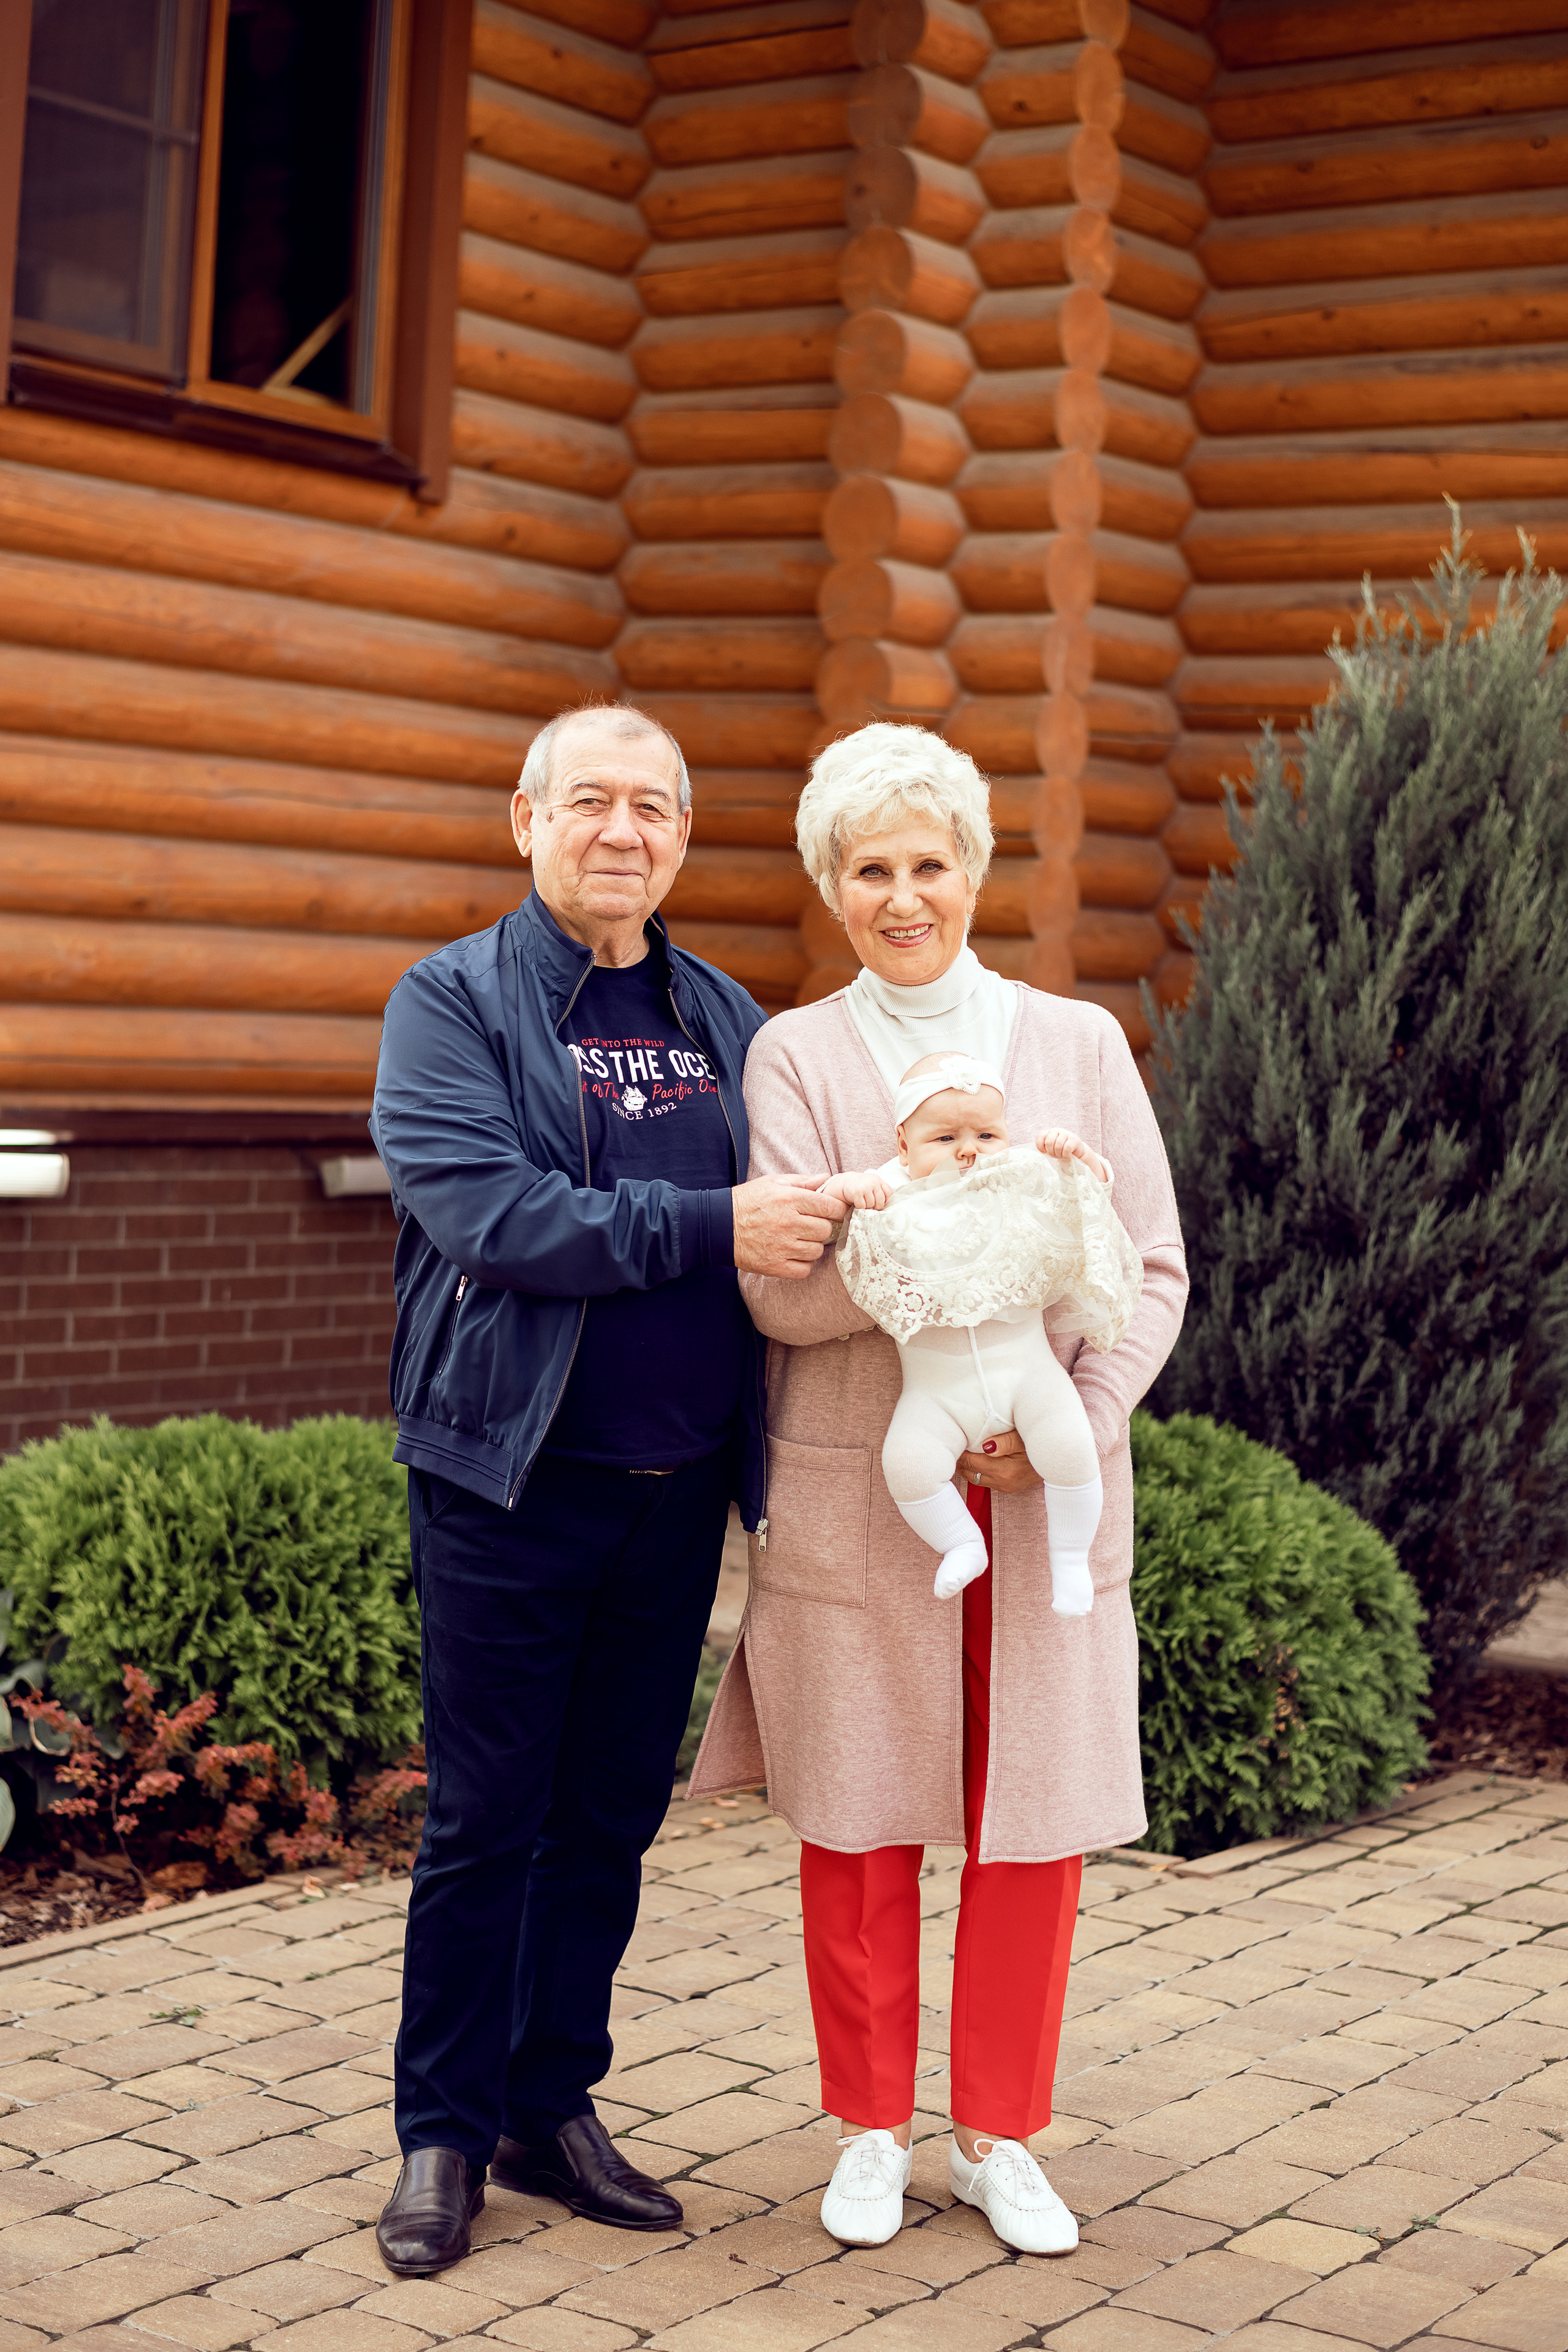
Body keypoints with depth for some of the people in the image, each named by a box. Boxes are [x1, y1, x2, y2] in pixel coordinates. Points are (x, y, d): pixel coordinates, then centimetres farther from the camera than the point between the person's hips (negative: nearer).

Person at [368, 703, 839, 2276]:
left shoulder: (726, 1021, 13)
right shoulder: (453, 1002, -3)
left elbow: (787, 1215, 17)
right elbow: (488, 1215, -18)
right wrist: (713, 1227, -23)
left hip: (680, 1485, 5)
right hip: (515, 1479, -5)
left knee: (613, 1814, 12)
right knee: (487, 1818, 3)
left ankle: (554, 2108, 26)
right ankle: (444, 2133, 17)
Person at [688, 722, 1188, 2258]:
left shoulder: (1080, 1045, 7)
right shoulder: (793, 1056, 3)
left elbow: (1154, 1268, 3)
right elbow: (780, 1290, -9)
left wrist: (1074, 1424, -12)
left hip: (1048, 1496, 1)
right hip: (855, 1493, -1)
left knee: (1033, 1822, 5)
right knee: (860, 1823, 7)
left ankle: (1001, 2139, 22)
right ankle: (871, 2129, 24)